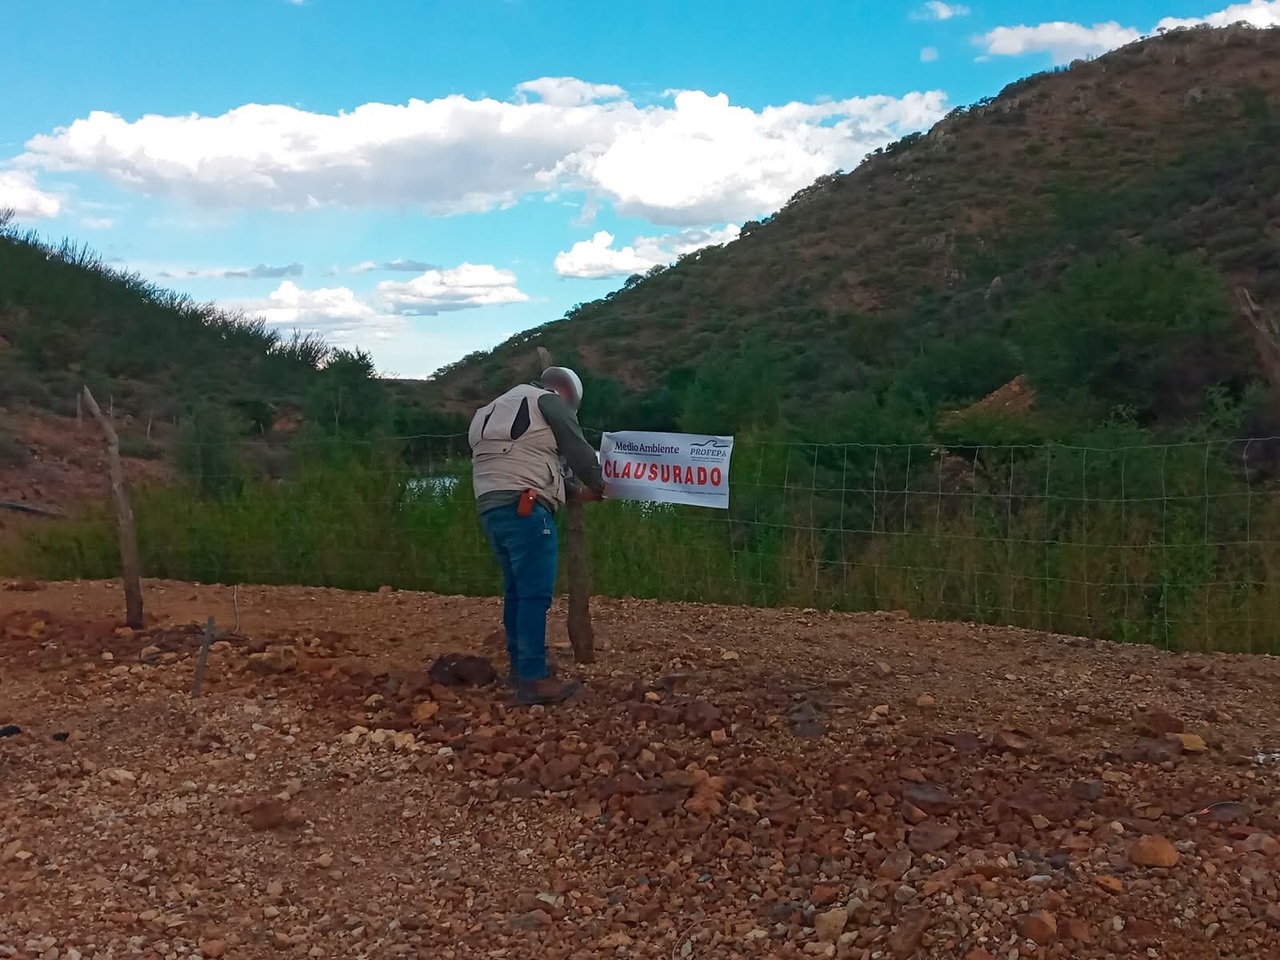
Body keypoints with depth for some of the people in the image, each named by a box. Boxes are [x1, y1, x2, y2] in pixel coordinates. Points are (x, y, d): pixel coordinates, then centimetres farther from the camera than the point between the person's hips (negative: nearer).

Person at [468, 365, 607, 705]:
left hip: (492, 507, 9)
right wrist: (597, 484, 22)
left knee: (517, 589, 17)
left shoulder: (501, 408, 31)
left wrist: (574, 490, 28)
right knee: (535, 592, -10)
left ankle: (520, 666, 24)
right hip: (524, 508, -9)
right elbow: (577, 449, 3)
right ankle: (533, 679, -12)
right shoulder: (548, 401, 4)